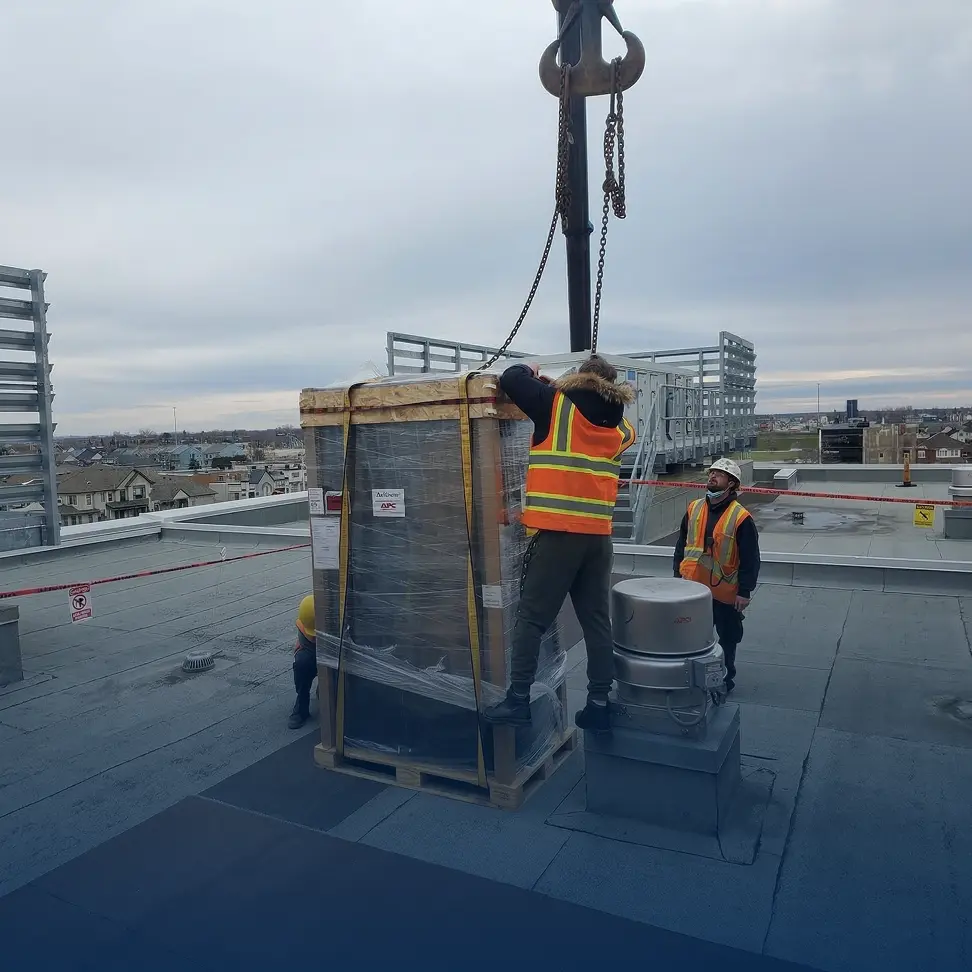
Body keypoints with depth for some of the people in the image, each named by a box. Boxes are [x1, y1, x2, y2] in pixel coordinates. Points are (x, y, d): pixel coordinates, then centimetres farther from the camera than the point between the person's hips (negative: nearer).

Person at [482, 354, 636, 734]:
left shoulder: (556, 404, -1)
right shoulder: (620, 425, 13)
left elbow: (510, 379, 1)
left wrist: (528, 371, 23)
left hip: (556, 531, -5)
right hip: (599, 535, 5)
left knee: (531, 617, 1)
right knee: (597, 620, 10)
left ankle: (518, 699, 1)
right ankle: (599, 702, 13)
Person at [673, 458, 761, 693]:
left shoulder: (741, 517, -12)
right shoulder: (693, 509, 3)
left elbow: (750, 559, -10)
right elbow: (681, 546, 12)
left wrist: (745, 592, -11)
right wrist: (678, 577, 10)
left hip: (725, 593, -4)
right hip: (692, 589, 4)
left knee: (727, 639, 11)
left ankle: (725, 678, 28)